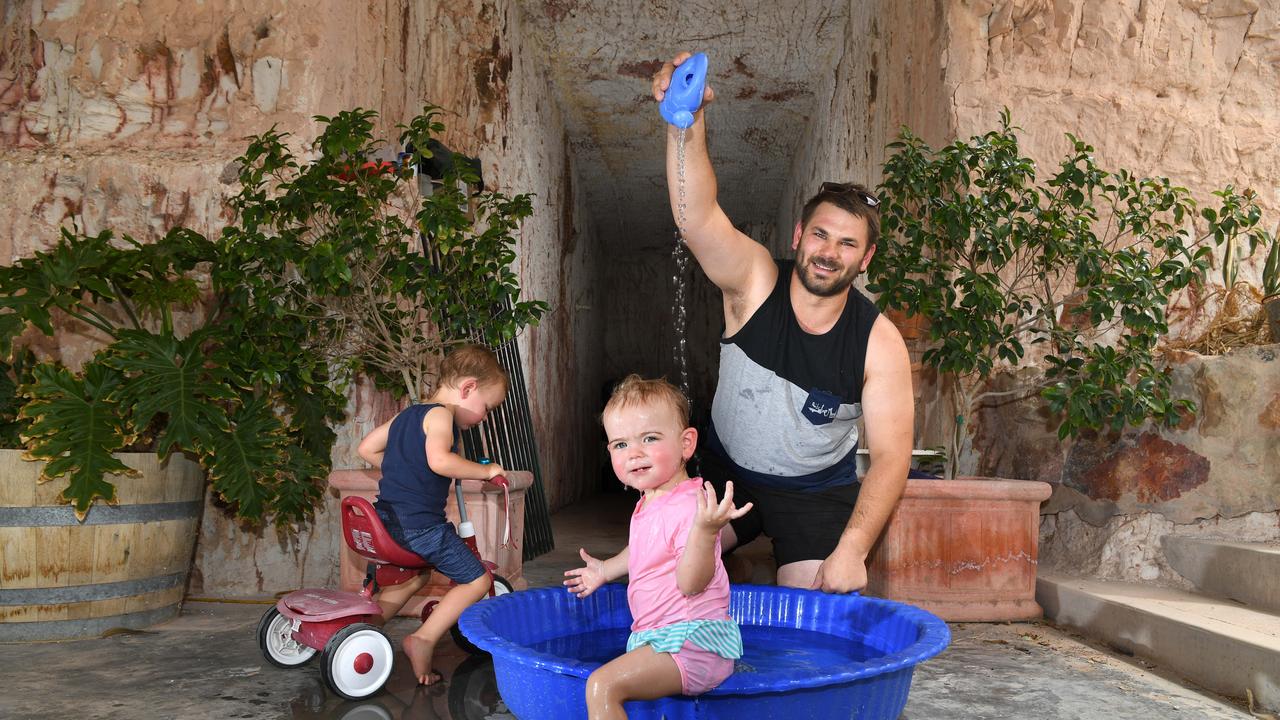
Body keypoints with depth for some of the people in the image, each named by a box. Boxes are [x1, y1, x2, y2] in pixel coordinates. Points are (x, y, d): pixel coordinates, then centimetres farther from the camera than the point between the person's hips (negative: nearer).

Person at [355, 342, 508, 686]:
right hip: (421, 525, -9)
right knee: (476, 580, 0)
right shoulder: (440, 415, -11)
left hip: (388, 517, 9)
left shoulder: (407, 414, 17)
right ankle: (424, 639, -8)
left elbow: (366, 448, 22)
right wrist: (485, 471, -19)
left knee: (417, 575, 32)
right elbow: (439, 460, -29)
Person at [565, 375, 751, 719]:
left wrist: (705, 530, -44)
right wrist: (605, 570, 43)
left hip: (693, 636, -11)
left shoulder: (691, 505, -20)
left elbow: (690, 582, -29)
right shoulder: (649, 502, 11)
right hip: (654, 636, 11)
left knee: (602, 684, -27)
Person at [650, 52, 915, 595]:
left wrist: (851, 550, -27)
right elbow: (696, 219, -37)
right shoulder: (755, 283, -19)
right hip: (725, 473, 1)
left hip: (817, 491, 0)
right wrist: (687, 122, -53)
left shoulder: (879, 343, -18)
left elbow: (890, 456, -17)